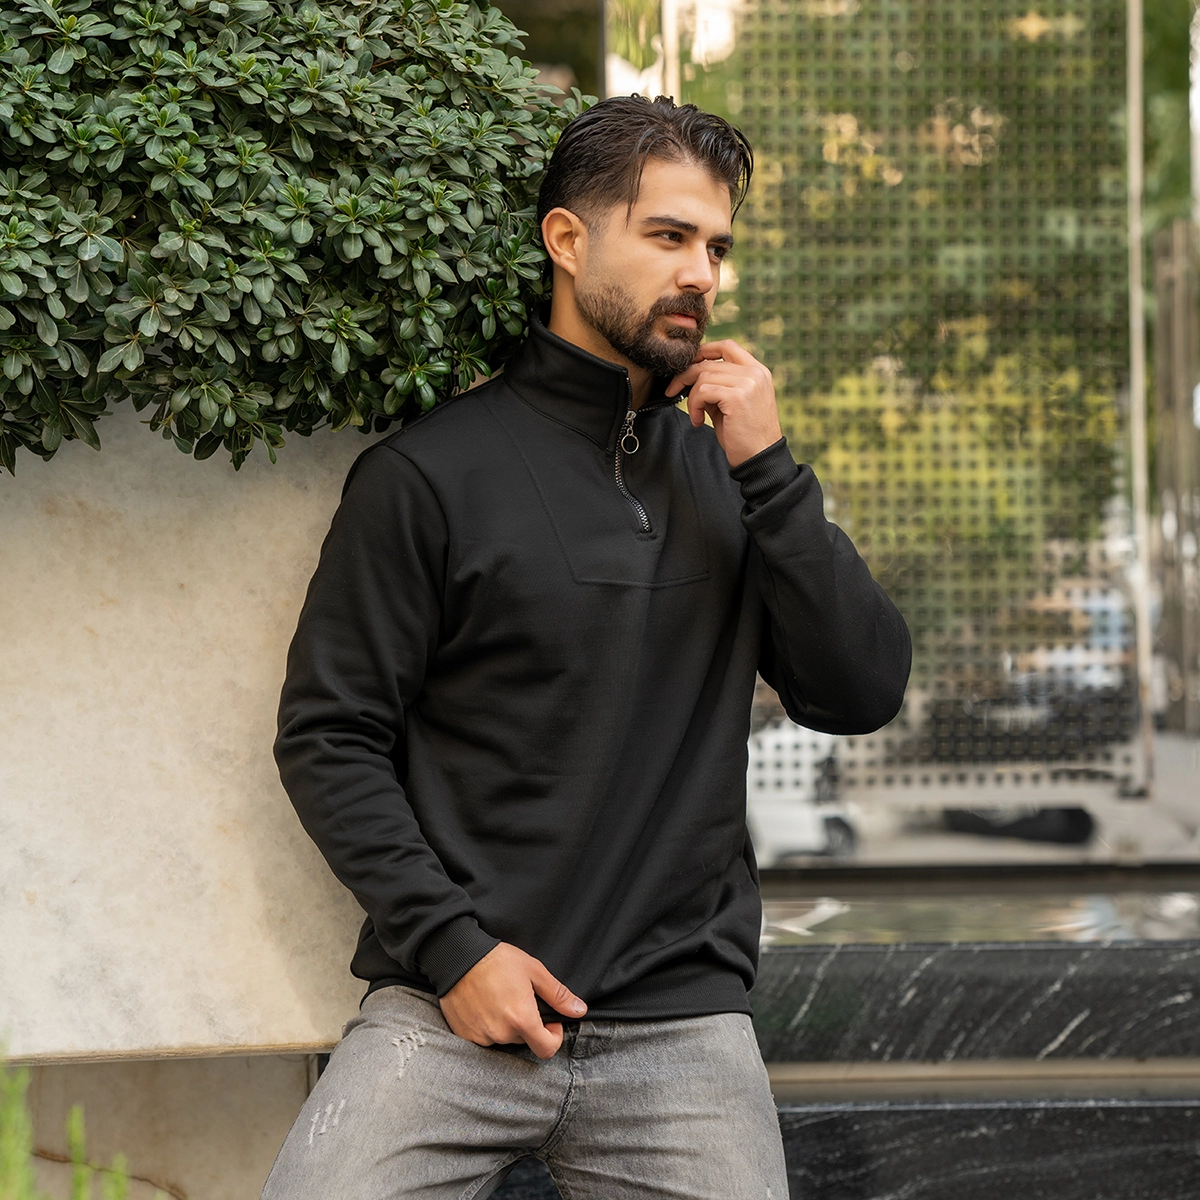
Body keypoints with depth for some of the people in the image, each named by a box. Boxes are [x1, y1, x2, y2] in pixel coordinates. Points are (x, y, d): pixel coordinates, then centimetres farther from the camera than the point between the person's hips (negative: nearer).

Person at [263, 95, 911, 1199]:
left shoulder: (727, 470, 12)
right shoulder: (433, 472, -1)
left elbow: (863, 695, 4)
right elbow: (328, 735, -1)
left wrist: (767, 473, -5)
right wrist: (449, 944, -10)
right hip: (449, 1012, -3)